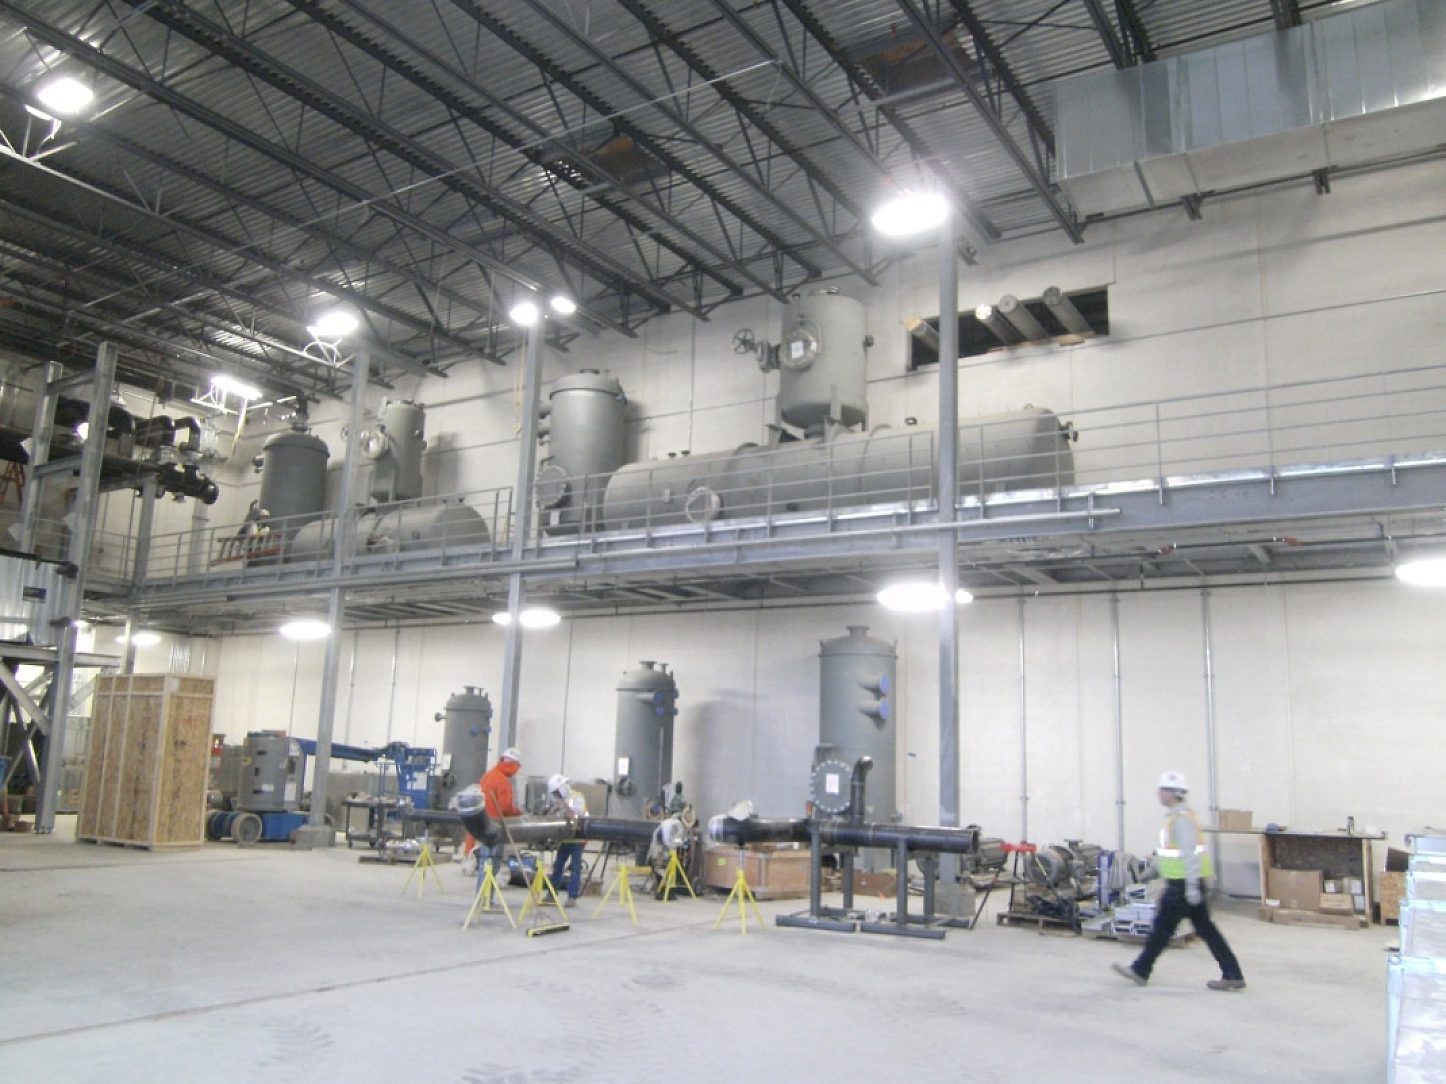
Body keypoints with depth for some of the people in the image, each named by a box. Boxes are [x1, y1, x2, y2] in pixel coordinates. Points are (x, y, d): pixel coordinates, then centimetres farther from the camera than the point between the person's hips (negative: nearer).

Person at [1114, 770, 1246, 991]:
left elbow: (1190, 854, -22)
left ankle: (1140, 971, 11)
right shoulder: (1176, 816, 14)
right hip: (1182, 883, 10)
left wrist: (1192, 887, -24)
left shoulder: (1181, 818, -17)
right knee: (1205, 929, 11)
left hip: (1183, 884, -10)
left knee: (1162, 927, 1)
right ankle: (1233, 975, 12)